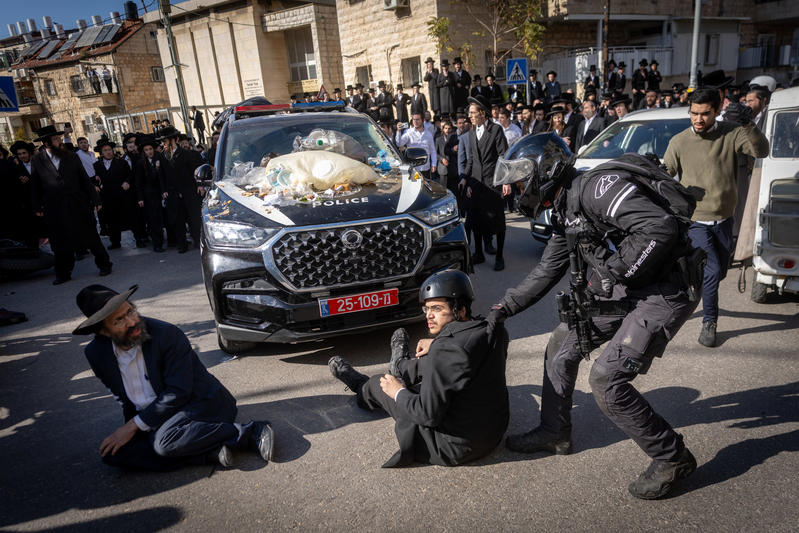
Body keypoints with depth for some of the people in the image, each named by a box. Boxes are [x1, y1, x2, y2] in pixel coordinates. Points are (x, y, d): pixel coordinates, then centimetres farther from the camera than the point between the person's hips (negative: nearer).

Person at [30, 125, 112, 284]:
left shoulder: (71, 156, 4)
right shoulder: (37, 161, 1)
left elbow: (85, 179, 5)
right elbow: (35, 186, 7)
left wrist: (95, 199, 3)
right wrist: (37, 207, 5)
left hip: (78, 204, 0)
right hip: (54, 209, 0)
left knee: (90, 236, 4)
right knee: (61, 241, 8)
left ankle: (104, 264, 17)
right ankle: (63, 274, 20)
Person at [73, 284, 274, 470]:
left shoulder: (167, 334, -19)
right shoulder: (96, 353, -2)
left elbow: (178, 393, -19)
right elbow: (122, 395, 16)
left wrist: (134, 425, -18)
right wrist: (128, 428, 9)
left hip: (202, 403, -6)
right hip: (155, 419, 7)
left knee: (164, 443, -33)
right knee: (112, 453, -17)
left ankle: (251, 432, -22)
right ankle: (210, 453, -20)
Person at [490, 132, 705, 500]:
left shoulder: (596, 188, -21)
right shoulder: (564, 212, 11)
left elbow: (661, 226, -33)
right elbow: (546, 273, 17)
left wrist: (617, 271, -22)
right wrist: (503, 309, 13)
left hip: (663, 293, -10)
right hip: (620, 293, 10)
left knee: (606, 381, -14)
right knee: (561, 346, 13)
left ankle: (673, 459, 8)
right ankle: (554, 433, 29)